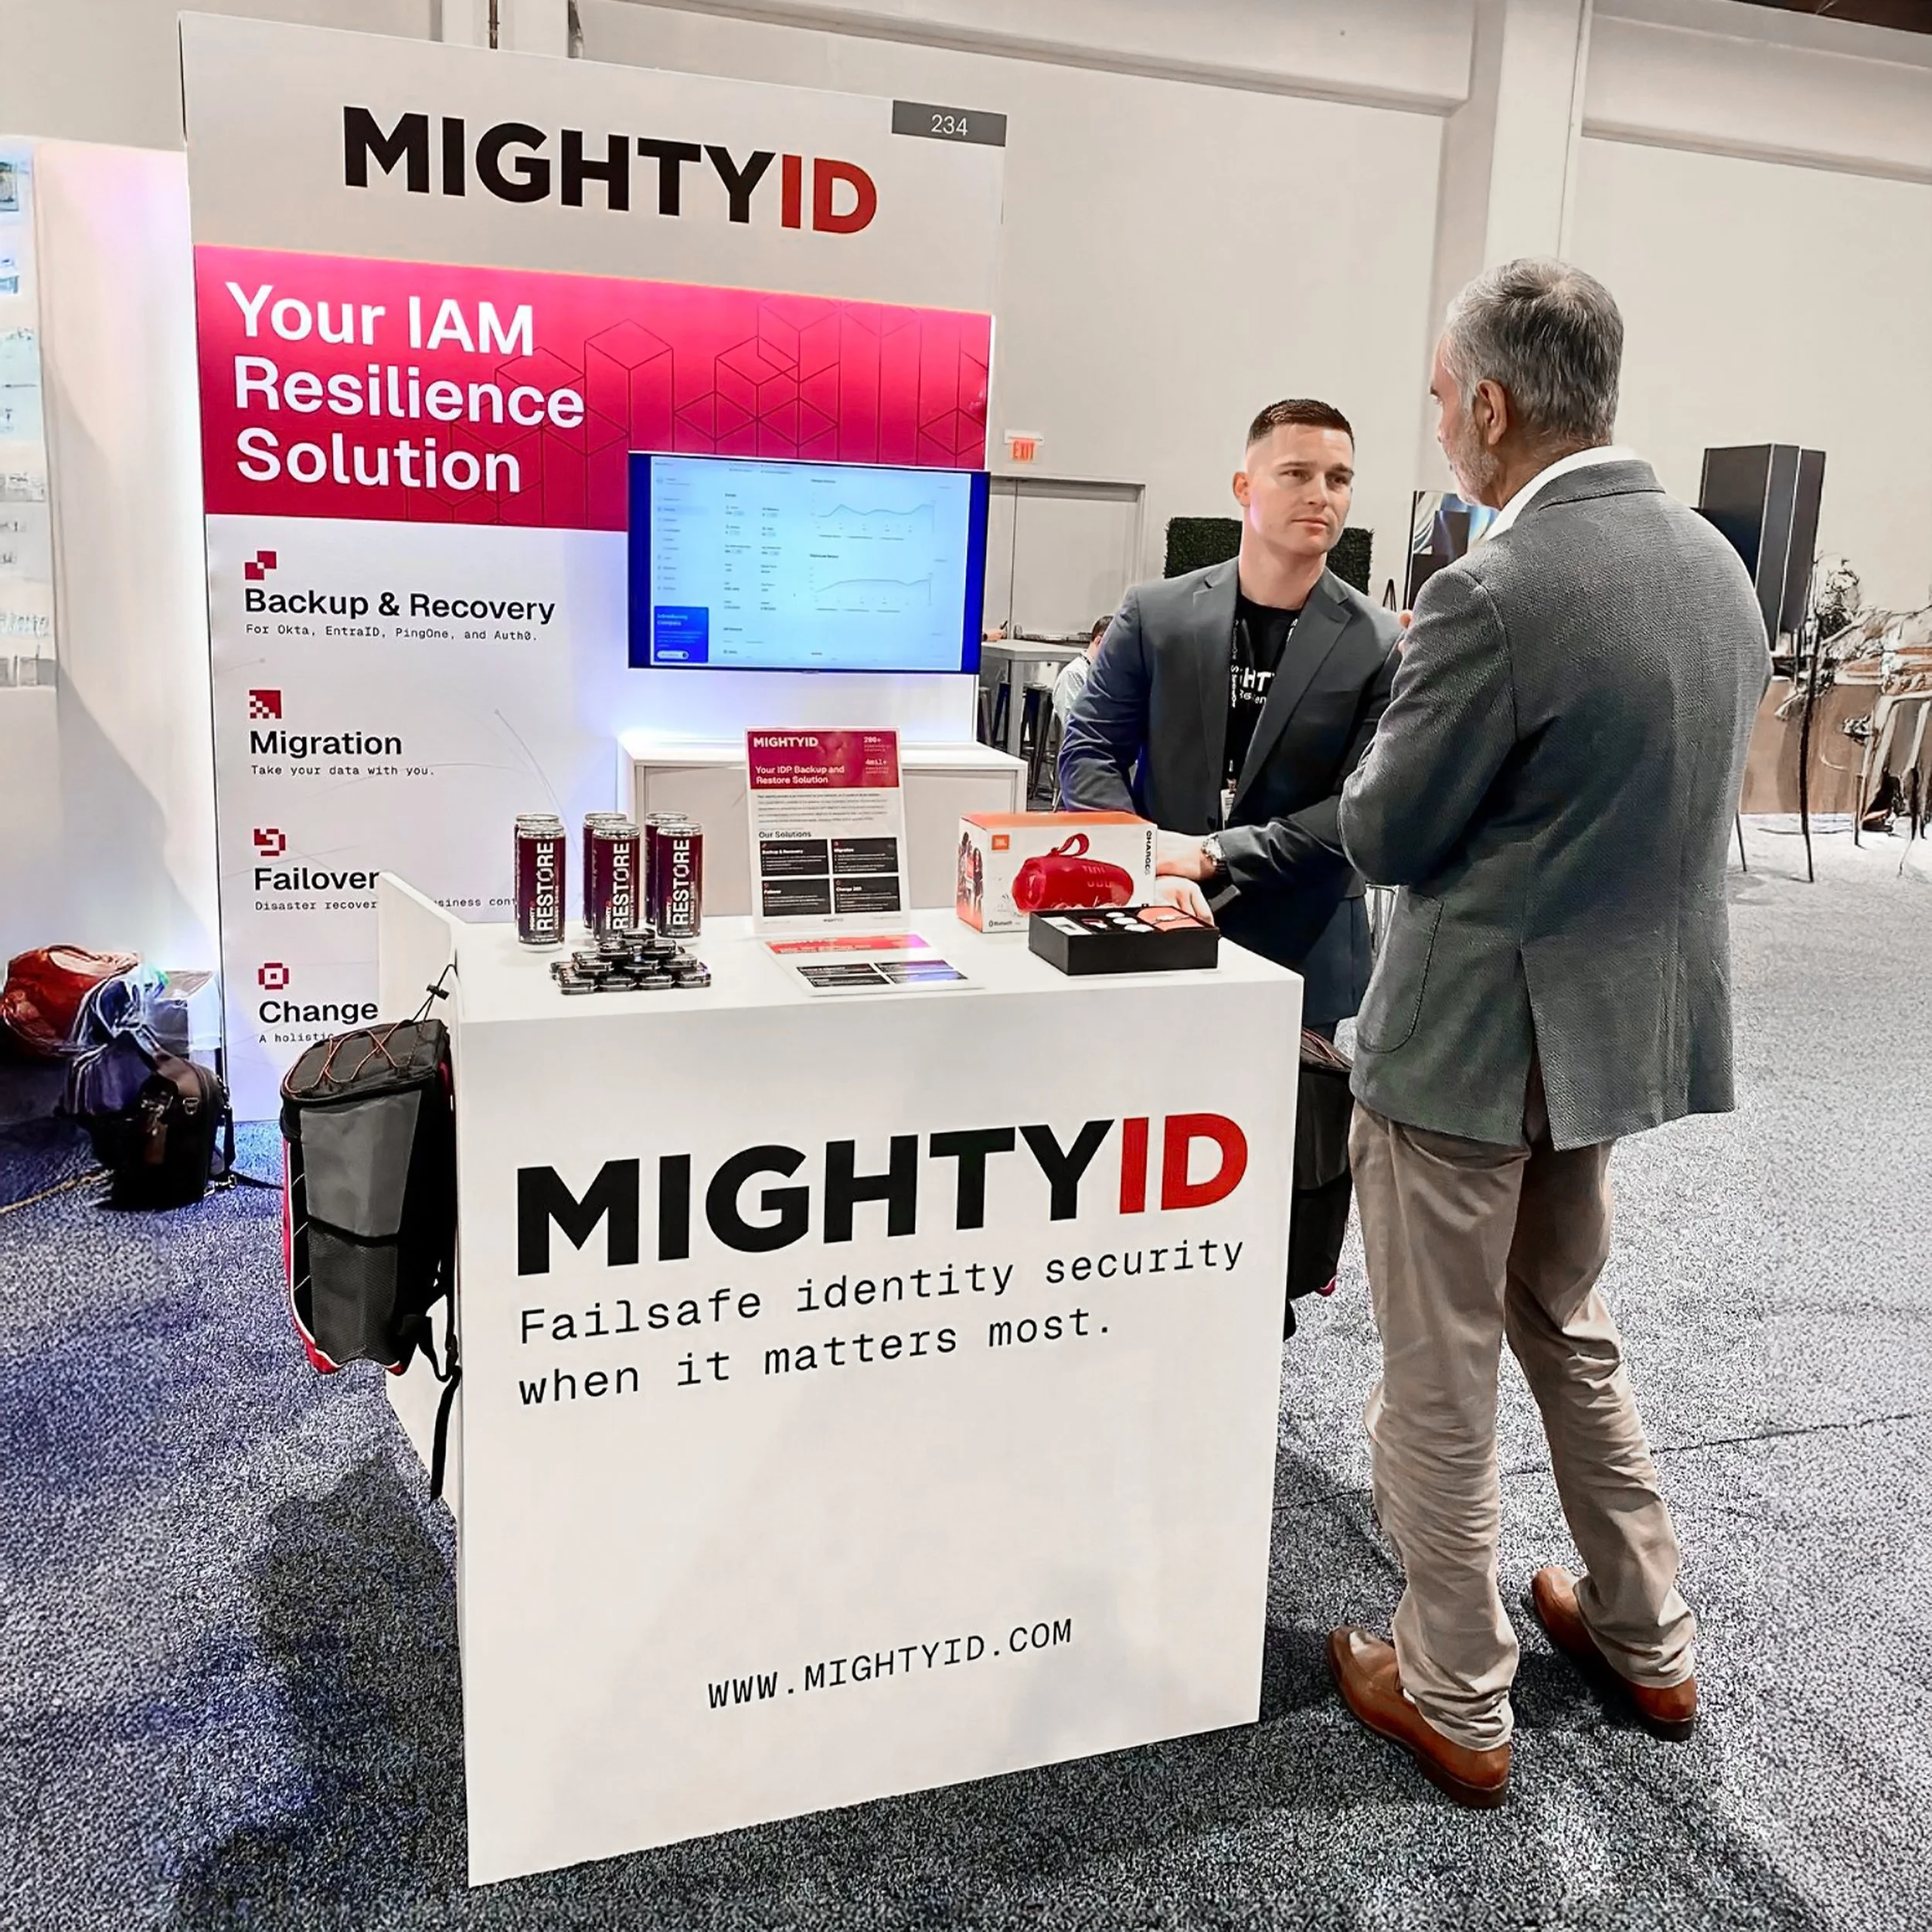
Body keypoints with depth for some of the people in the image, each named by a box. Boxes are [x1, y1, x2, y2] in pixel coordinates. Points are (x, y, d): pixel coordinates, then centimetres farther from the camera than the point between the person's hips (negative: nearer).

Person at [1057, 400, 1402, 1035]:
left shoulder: (1381, 646, -3)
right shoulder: (1155, 614, 2)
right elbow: (1089, 750, 0)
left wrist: (1212, 855, -16)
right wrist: (1149, 870, -15)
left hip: (1302, 958, -1)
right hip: (1158, 934, 1)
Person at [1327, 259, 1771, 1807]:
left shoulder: (1498, 595, -23)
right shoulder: (1714, 563, 3)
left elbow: (1384, 839, -14)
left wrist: (1409, 703, 3)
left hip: (1472, 1039, -8)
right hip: (1626, 1021, 8)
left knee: (1440, 1382, 9)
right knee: (1569, 1329, 26)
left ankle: (1456, 1704, 26)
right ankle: (1647, 1638, 40)